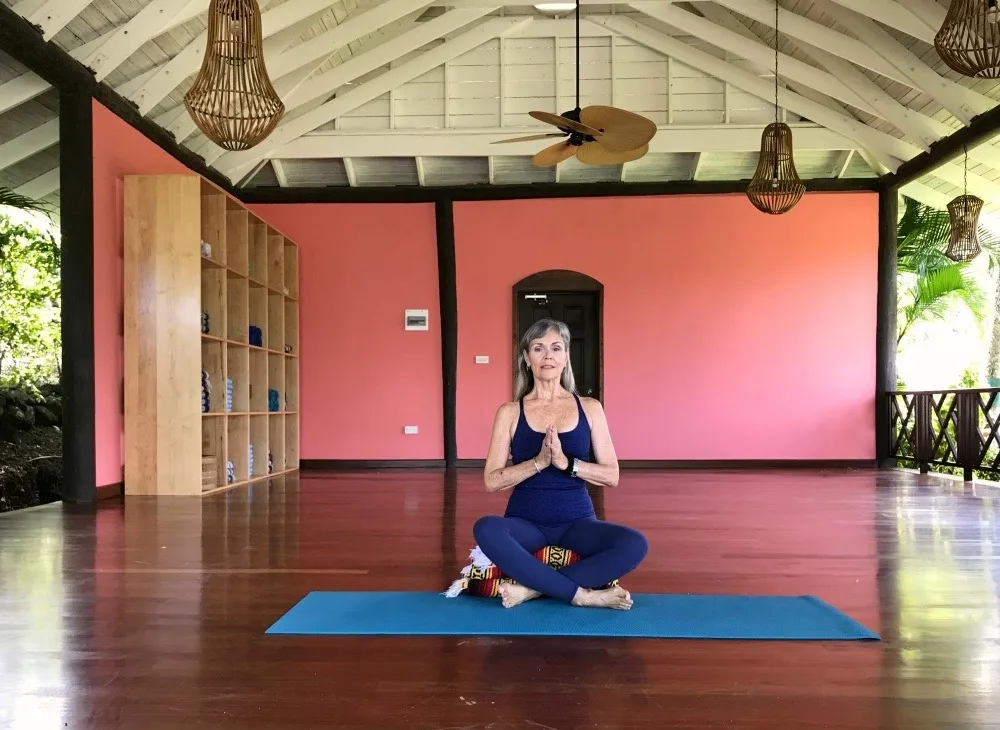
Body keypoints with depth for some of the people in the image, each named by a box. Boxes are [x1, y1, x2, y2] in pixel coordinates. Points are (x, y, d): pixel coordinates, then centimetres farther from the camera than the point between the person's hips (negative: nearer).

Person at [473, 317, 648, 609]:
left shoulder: (589, 408, 5)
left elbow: (612, 476, -1)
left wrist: (566, 463, -17)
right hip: (526, 522, -1)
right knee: (486, 529, -34)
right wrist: (538, 462, -19)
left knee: (634, 544, -28)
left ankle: (532, 588, -21)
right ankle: (582, 594, -25)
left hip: (577, 522, 1)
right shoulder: (510, 412, 2)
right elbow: (492, 481, -4)